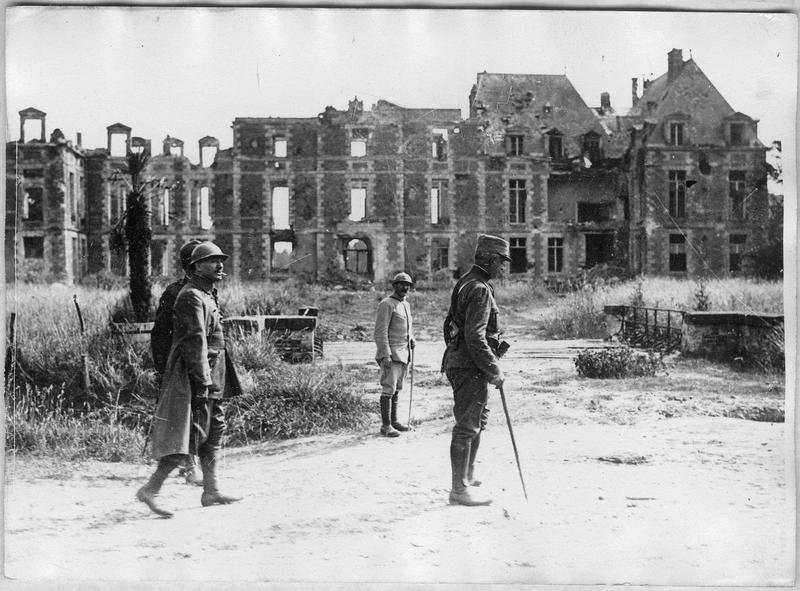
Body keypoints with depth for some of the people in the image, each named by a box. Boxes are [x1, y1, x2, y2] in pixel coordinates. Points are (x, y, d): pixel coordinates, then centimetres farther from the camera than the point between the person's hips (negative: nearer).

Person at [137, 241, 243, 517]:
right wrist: (202, 382, -26)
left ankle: (210, 491, 20)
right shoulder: (191, 297, -15)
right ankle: (150, 489, -6)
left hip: (210, 379, 11)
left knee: (215, 430, 13)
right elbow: (195, 341, -22)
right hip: (194, 378, -11)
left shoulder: (207, 295, 18)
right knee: (192, 435, -10)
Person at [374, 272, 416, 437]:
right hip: (391, 354, -8)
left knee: (396, 389, 13)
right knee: (388, 389, -8)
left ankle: (394, 421, 20)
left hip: (403, 353, 8)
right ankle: (385, 426, -5)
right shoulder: (387, 304, -10)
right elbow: (380, 331, -15)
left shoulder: (406, 304, 17)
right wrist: (385, 355, -21)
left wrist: (412, 339, 10)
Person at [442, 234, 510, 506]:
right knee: (467, 427, -5)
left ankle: (467, 477, 31)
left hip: (458, 360, 11)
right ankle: (460, 489, 2)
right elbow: (475, 337, -25)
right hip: (471, 367, -11)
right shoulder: (480, 289, -17)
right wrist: (494, 371, -19)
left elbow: (450, 323, 23)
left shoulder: (466, 283, 16)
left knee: (476, 422, 20)